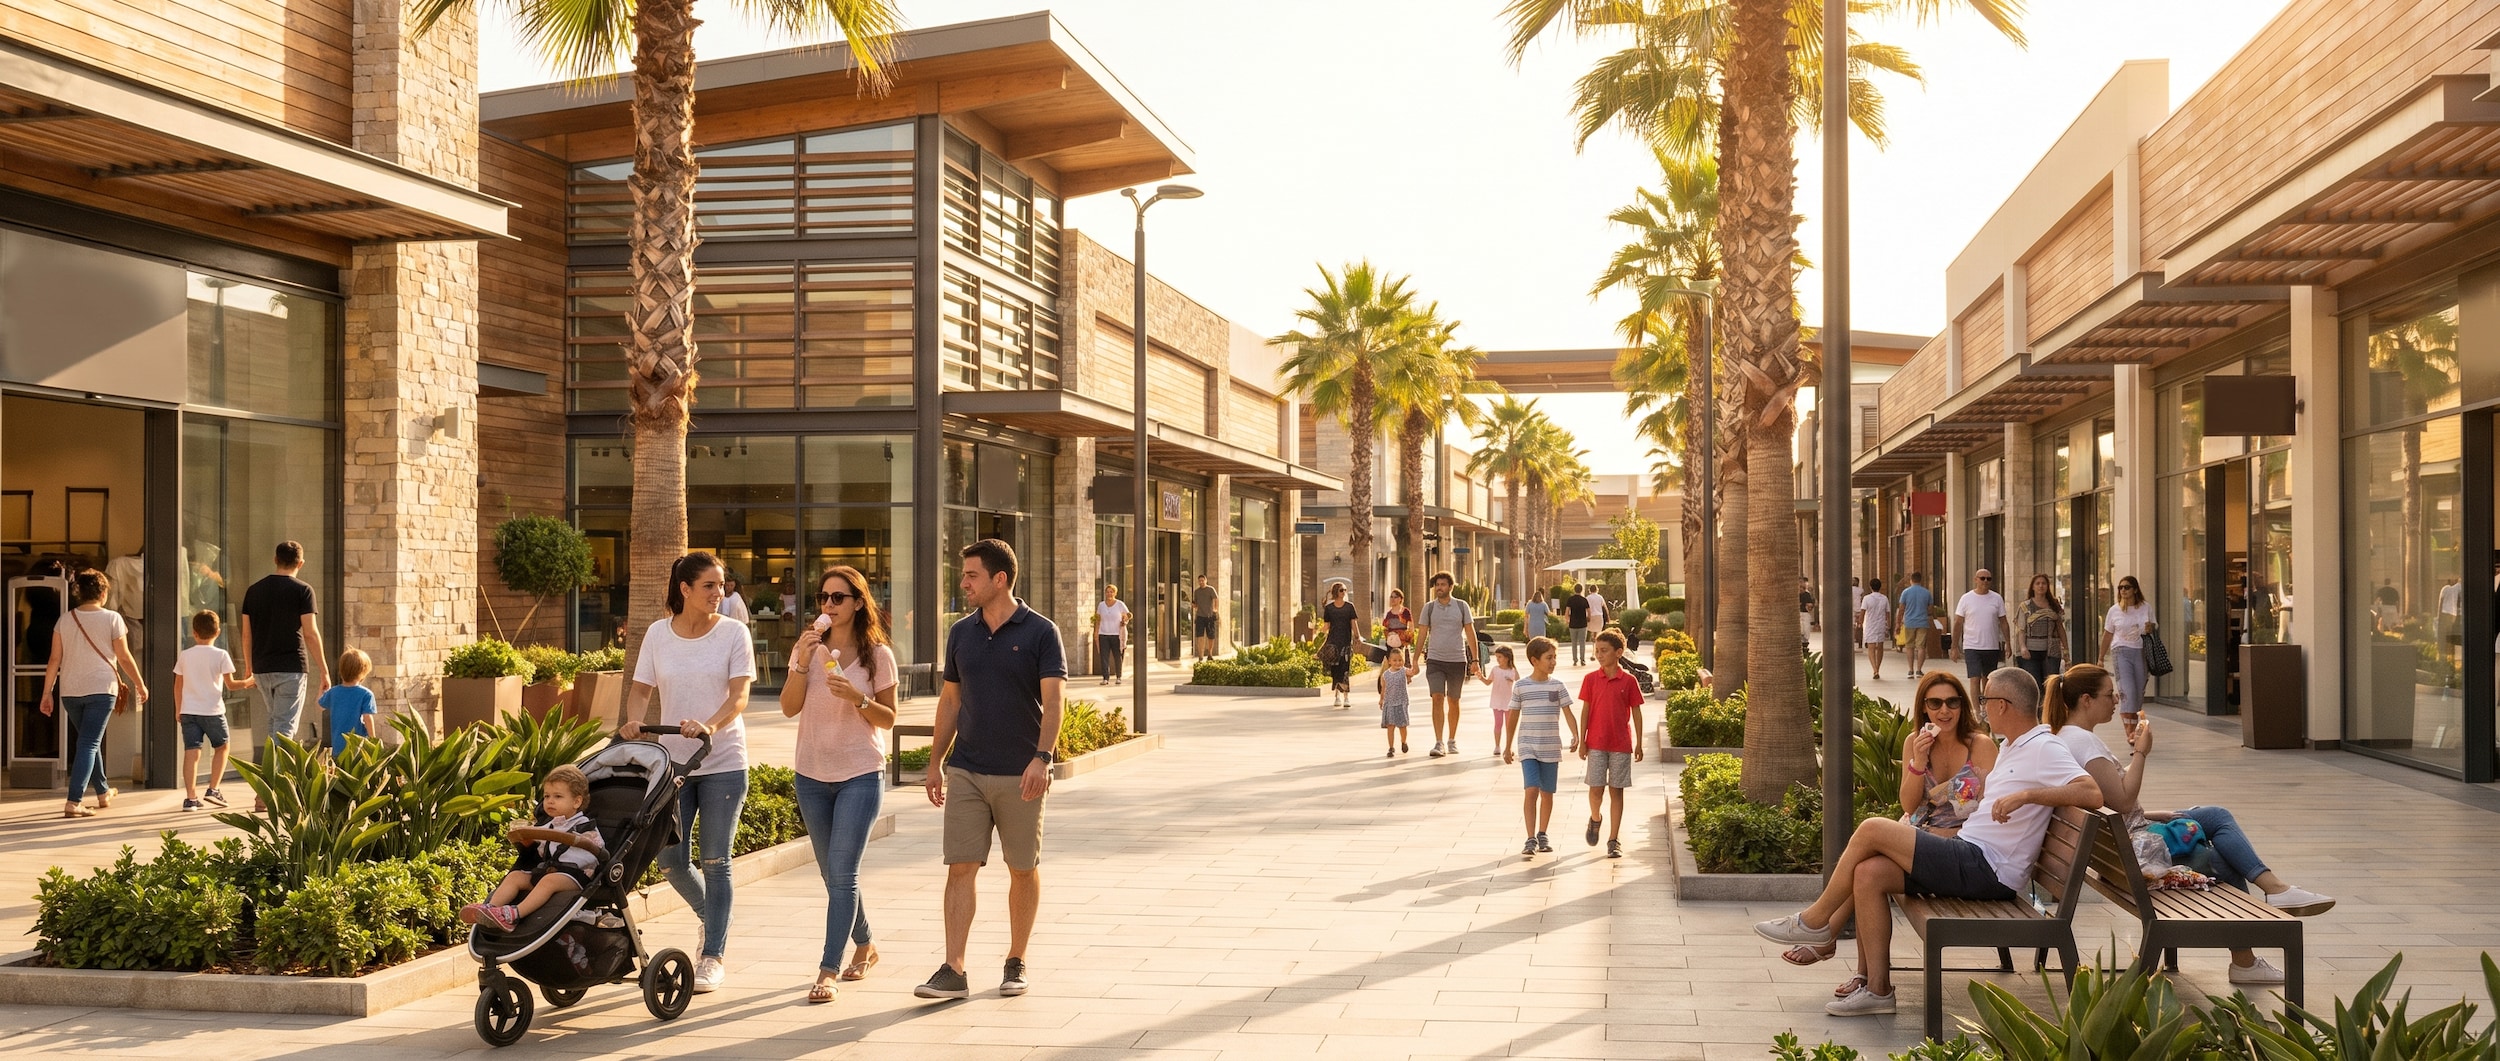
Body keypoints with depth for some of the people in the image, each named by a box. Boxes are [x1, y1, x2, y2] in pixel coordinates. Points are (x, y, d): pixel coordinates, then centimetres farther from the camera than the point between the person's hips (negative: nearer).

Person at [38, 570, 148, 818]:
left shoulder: (65, 620, 4)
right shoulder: (111, 618, -6)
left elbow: (54, 660, 3)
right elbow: (125, 658, -3)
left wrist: (47, 692, 8)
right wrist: (140, 684, 10)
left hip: (70, 691, 4)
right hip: (101, 688, -4)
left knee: (89, 740, 20)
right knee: (89, 744, -4)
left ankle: (103, 793, 35)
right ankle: (74, 802, -14)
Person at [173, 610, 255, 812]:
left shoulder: (184, 656, 6)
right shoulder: (220, 655, -3)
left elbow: (178, 686, 10)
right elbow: (230, 685, -4)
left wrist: (178, 709, 19)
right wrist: (246, 683, 15)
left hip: (188, 711, 2)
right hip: (212, 711, -2)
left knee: (191, 752, -1)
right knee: (222, 747, 16)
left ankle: (190, 797, -6)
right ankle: (213, 790, 9)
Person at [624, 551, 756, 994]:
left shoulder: (734, 633, -4)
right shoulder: (657, 634, 3)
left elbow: (739, 695, -11)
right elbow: (641, 690, 6)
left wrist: (710, 726, -29)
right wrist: (633, 720, -15)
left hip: (723, 763, -3)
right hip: (672, 761, 3)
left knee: (715, 861, -1)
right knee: (671, 862, 3)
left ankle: (713, 956, 9)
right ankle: (713, 917, 31)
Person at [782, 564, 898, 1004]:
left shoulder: (877, 654, -4)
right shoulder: (807, 648, 3)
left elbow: (888, 719, -1)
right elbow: (789, 708, -4)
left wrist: (857, 698, -18)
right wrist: (803, 662, -17)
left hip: (860, 775, -4)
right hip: (812, 774, 4)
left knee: (842, 873, -11)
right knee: (833, 874, 14)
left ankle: (828, 970, -9)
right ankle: (865, 946, 35)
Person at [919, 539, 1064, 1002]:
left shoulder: (1040, 632, -6)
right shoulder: (961, 632, 8)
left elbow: (1053, 700, -14)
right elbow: (950, 699, 15)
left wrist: (1043, 757, -27)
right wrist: (936, 761, 13)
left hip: (1020, 774, -3)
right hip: (965, 772, 3)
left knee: (1024, 869, 8)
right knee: (961, 867, -4)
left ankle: (1016, 963, 21)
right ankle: (953, 971, -5)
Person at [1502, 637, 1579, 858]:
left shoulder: (1558, 687, 2)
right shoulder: (1520, 687, -1)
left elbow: (1568, 714, -2)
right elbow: (1513, 718, 7)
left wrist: (1576, 736, -19)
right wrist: (1508, 747, 10)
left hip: (1551, 747, 2)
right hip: (1528, 747, -2)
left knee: (1547, 793, 9)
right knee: (1530, 790, -13)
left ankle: (1542, 836, 23)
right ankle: (1530, 839, -11)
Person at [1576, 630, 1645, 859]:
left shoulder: (1629, 681, -1)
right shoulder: (1590, 679, 2)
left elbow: (1636, 713, 4)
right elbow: (1585, 711, 4)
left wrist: (1639, 744, 2)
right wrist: (1582, 741, 0)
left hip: (1621, 745, 0)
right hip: (1596, 743, 0)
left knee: (1616, 790, 3)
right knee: (1596, 788, -4)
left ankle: (1614, 840, 8)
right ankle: (1595, 819, 27)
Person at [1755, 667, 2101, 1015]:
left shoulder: (2044, 749, -9)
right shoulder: (2012, 748, 22)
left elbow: (2093, 794, -26)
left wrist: (2026, 794, -30)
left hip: (1985, 869, -10)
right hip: (1970, 859, 10)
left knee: (1872, 830, -16)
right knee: (1869, 873, -7)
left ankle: (1814, 921, 0)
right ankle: (1875, 986, -5)